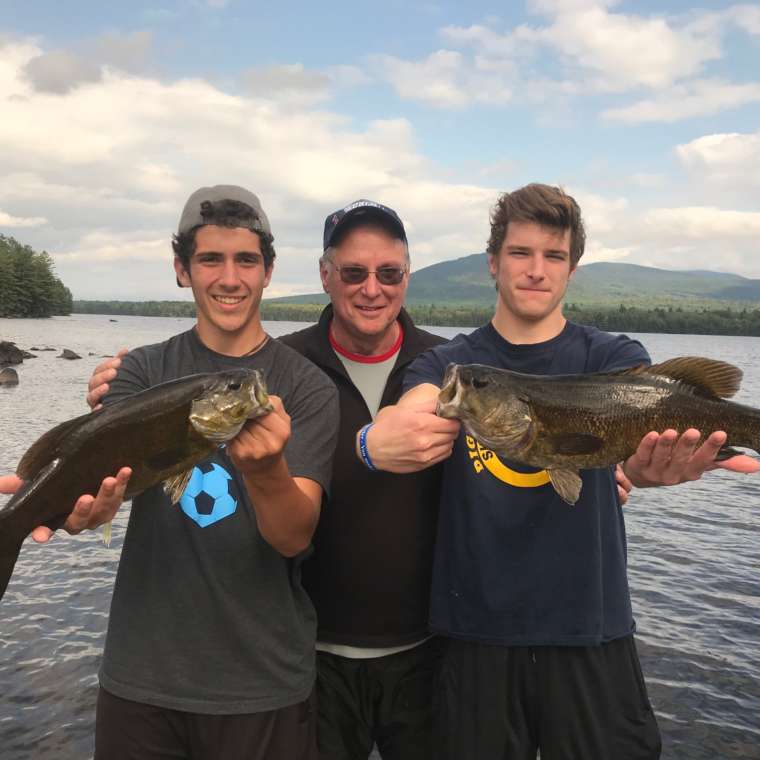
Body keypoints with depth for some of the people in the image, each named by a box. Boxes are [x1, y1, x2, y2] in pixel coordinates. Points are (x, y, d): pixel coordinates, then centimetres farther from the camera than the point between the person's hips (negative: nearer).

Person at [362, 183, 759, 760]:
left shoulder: (614, 358, -1)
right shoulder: (449, 364, 1)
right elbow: (413, 409, -21)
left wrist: (652, 459, -49)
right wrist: (378, 441, -46)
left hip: (589, 631, 0)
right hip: (476, 632, 1)